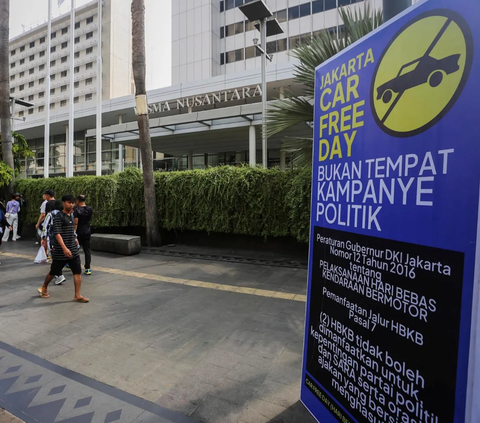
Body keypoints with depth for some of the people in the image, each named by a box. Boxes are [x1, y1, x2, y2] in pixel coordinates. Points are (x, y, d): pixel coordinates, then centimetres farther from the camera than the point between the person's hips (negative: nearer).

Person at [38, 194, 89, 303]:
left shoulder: (72, 216, 11)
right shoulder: (58, 216, -12)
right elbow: (57, 234, -22)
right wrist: (64, 248, -30)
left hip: (74, 250, 6)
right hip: (60, 251, -6)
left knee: (78, 272, -1)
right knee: (54, 272, 13)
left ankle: (77, 295, 3)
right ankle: (44, 287, 40)